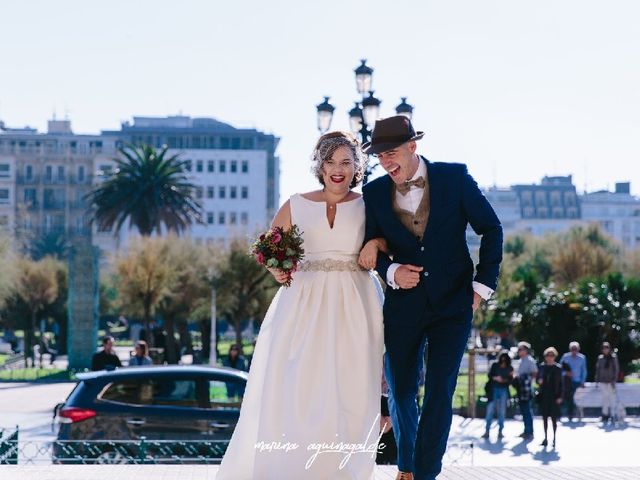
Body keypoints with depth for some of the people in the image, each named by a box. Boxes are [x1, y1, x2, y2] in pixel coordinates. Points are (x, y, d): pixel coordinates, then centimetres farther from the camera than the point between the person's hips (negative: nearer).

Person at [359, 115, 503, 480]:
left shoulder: (455, 178, -6)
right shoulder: (375, 193, 0)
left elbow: (491, 228, 1)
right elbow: (372, 247, 8)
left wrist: (483, 284, -3)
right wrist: (391, 270, -13)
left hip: (453, 303, -2)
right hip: (403, 306, 2)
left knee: (440, 391, -9)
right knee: (401, 392, 10)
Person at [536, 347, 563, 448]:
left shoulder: (558, 368, -1)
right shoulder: (542, 367, 5)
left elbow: (560, 383, 0)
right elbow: (537, 379, 11)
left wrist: (560, 397, -6)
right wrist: (539, 381, -14)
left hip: (554, 396, -3)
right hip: (544, 396, 3)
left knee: (553, 418, -1)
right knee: (545, 417, 7)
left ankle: (554, 439, 6)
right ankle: (545, 438, 14)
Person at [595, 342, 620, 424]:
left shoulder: (613, 357, -2)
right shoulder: (600, 358, 8)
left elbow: (616, 369, -2)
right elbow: (598, 369, 13)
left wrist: (614, 380, -8)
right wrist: (597, 381, 10)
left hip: (610, 381, -3)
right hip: (602, 381, 3)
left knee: (612, 397, -4)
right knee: (605, 397, 6)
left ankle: (612, 415, 0)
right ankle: (605, 414, 12)